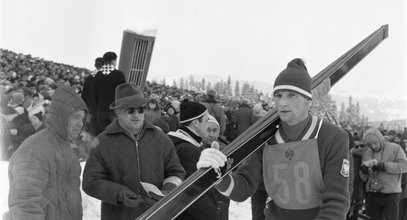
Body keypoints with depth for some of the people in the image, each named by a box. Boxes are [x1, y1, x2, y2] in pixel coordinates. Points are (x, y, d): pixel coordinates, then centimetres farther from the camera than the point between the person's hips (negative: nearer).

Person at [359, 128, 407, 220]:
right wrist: (364, 172, -10)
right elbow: (364, 178, 13)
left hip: (390, 194, -4)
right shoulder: (366, 153, 12)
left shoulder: (395, 148, 1)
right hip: (372, 194, 4)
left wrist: (384, 166, -20)